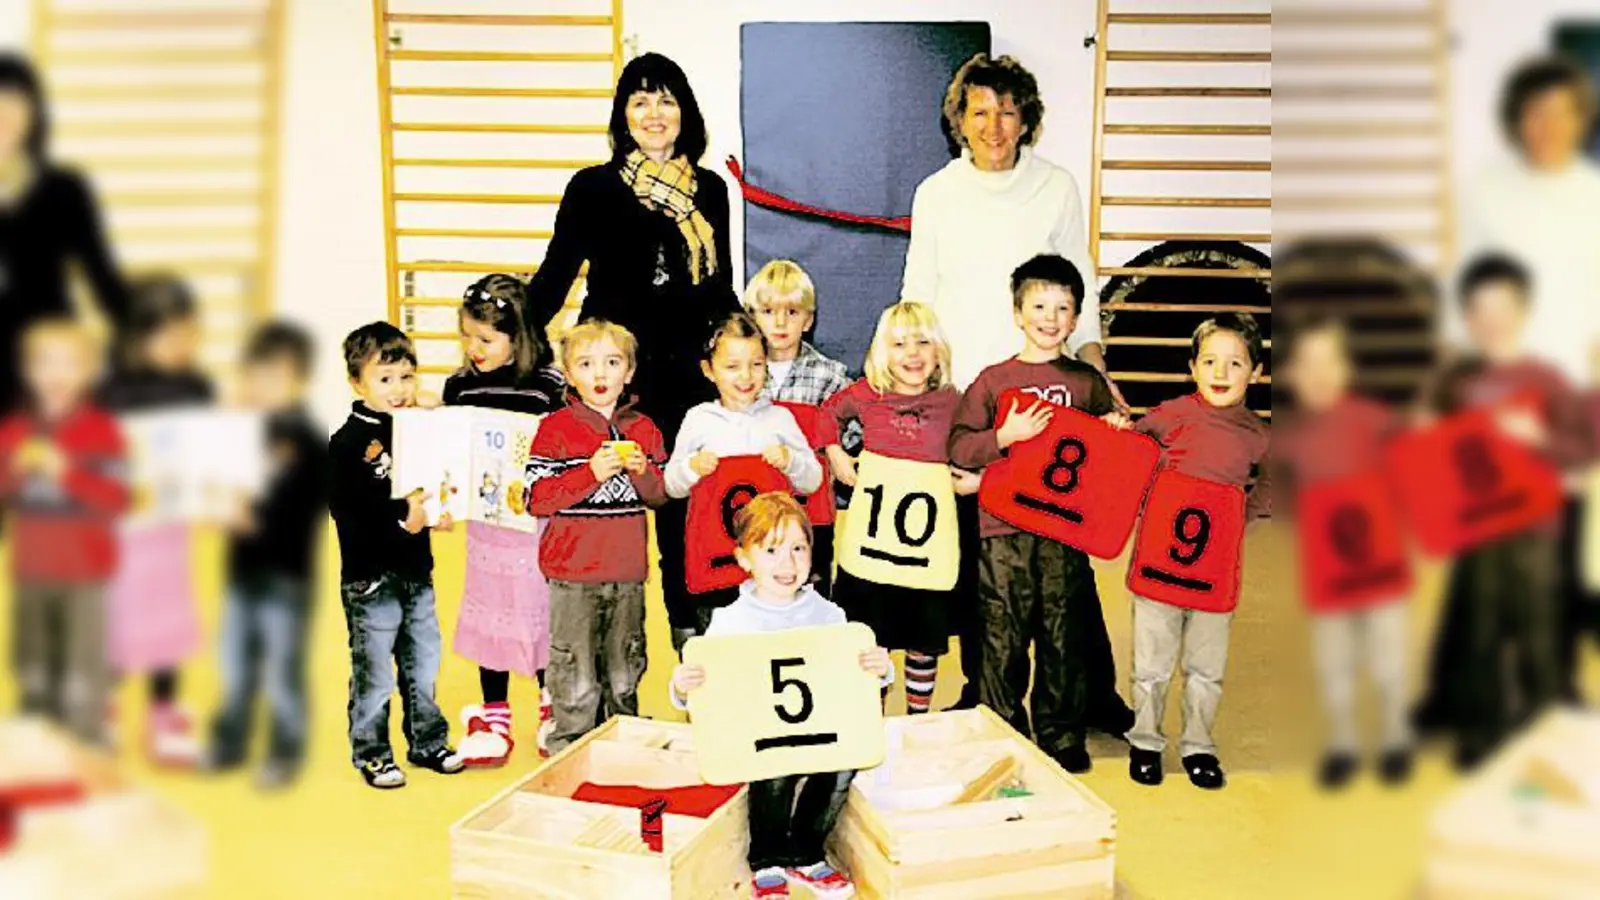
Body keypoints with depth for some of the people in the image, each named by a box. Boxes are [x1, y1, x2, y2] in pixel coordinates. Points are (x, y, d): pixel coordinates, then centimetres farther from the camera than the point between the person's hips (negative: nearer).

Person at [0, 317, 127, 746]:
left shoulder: (101, 430, -6)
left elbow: (116, 500, -12)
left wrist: (67, 472, -22)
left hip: (85, 570, -4)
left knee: (84, 661, -4)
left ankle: (86, 749, 6)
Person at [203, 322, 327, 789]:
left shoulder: (307, 441, -14)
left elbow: (303, 510, -21)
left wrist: (255, 520, -29)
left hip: (285, 576, -7)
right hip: (242, 571, 7)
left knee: (282, 671, 5)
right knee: (235, 664, 18)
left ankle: (286, 752, 20)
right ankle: (230, 742, 33)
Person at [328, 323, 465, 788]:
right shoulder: (348, 442, -12)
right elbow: (347, 511, -19)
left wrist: (440, 514, -6)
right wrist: (400, 521, -27)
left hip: (417, 571, 6)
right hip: (371, 577, -6)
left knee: (424, 665, 17)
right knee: (374, 673, 5)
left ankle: (428, 742, 31)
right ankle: (371, 753, 20)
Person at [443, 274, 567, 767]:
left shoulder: (549, 384, -9)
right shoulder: (460, 386, 1)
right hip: (484, 523, 3)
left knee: (542, 612, 10)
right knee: (488, 613, 12)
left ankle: (553, 709, 31)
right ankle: (493, 718, 26)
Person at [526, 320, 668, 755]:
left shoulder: (644, 429, 8)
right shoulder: (555, 429, -6)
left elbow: (661, 493, 11)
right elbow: (536, 498, -13)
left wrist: (642, 471, -10)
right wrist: (591, 473, -22)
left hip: (628, 573, 4)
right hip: (573, 573, -4)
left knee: (625, 674, 17)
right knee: (576, 681, 1)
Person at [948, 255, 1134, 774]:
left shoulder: (1088, 382, 10)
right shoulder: (993, 381, 4)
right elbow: (958, 448, -1)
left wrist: (1117, 431, -3)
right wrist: (1005, 436, -15)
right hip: (1003, 527, -1)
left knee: (1064, 636, 6)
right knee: (1003, 637, 4)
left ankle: (1062, 736, 19)